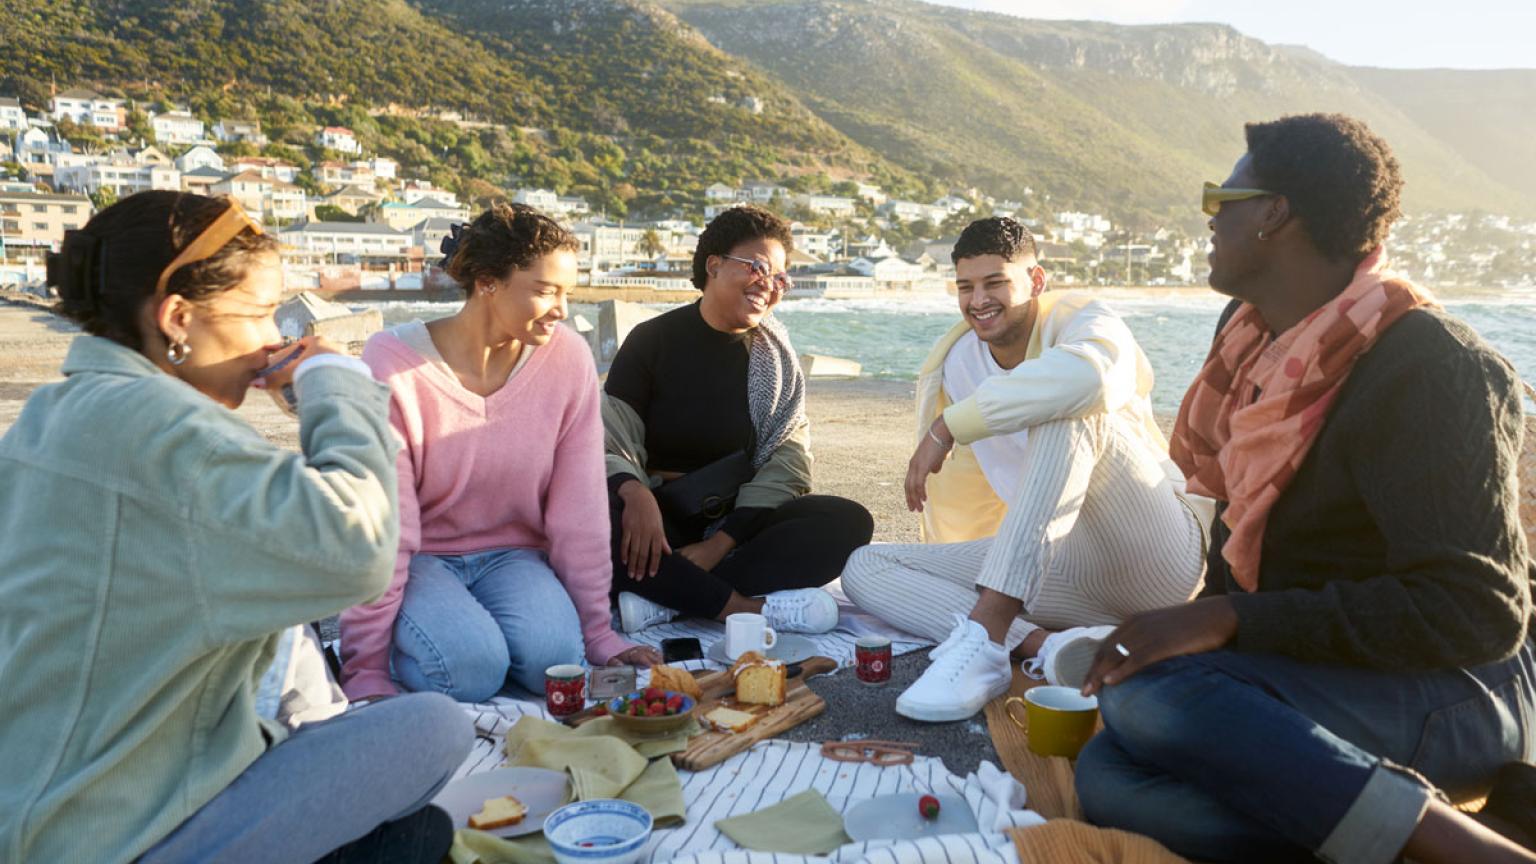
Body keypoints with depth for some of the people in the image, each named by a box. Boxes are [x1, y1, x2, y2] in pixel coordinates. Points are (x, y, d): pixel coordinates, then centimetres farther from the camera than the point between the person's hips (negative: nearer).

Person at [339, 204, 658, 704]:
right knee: (470, 667, -28)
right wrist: (367, 668, -15)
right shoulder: (393, 362, -16)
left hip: (511, 554, 2)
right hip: (421, 557, -2)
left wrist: (598, 634, -4)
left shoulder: (568, 358, -10)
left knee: (554, 655, -26)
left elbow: (579, 512, -6)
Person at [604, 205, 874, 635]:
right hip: (659, 520, -2)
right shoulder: (653, 340, 1)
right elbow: (612, 442, -7)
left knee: (849, 521, -23)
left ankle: (664, 598, -29)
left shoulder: (777, 359, 8)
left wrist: (720, 543, -17)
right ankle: (752, 607, -29)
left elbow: (787, 463, -2)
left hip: (738, 523, 3)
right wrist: (635, 493, -32)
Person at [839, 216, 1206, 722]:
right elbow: (969, 473, 20)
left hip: (1158, 555, -6)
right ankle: (1045, 645, -30)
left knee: (1067, 411, -32)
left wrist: (948, 426, -33)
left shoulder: (1083, 322, -8)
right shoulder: (957, 364, 10)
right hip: (1058, 570, 6)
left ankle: (985, 636, -40)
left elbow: (1092, 374, -35)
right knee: (864, 567, -8)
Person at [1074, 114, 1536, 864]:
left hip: (1447, 692, -8)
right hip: (1313, 674, 8)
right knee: (1106, 780, -19)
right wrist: (1209, 618, 6)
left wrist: (1231, 622, -28)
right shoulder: (1250, 333, 8)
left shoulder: (1426, 367, -18)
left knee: (1146, 695, -33)